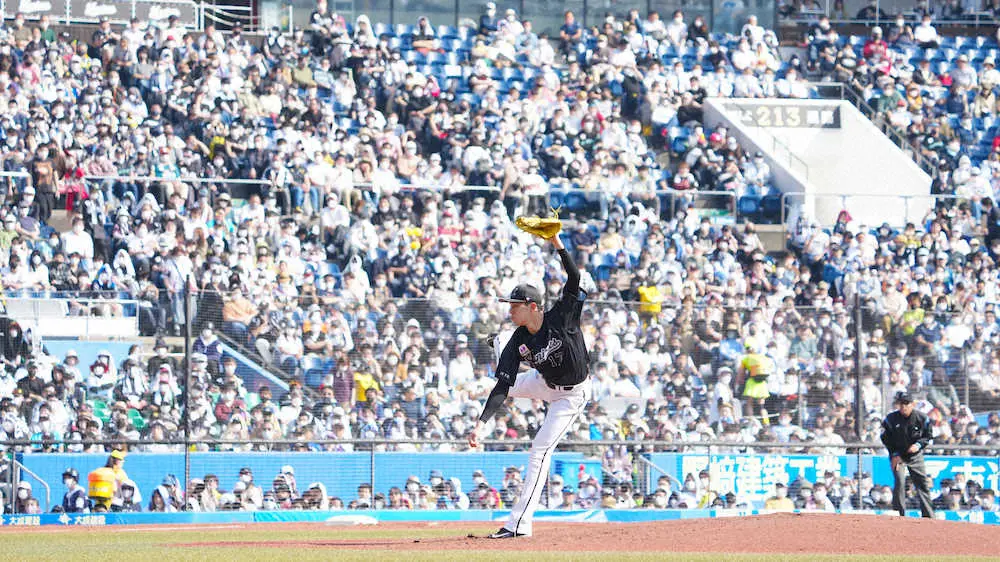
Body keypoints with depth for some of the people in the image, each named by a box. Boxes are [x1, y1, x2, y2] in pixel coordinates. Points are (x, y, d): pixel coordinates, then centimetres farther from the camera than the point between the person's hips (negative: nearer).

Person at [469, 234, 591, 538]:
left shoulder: (562, 316, -28)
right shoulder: (519, 341, -17)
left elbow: (574, 278, -38)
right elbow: (503, 385, -20)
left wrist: (557, 243, -49)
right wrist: (481, 422, -29)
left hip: (572, 395, -5)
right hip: (544, 383, 5)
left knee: (541, 449, -14)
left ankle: (520, 522, -13)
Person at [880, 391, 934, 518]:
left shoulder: (921, 418, -10)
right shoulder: (891, 419, -13)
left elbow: (928, 436, 1)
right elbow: (886, 439, -2)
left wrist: (919, 445, -18)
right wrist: (894, 454, -10)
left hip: (916, 455, 2)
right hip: (897, 455, -2)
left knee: (923, 484, 4)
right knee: (899, 482, -16)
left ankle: (929, 516, 12)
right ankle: (899, 515, -9)